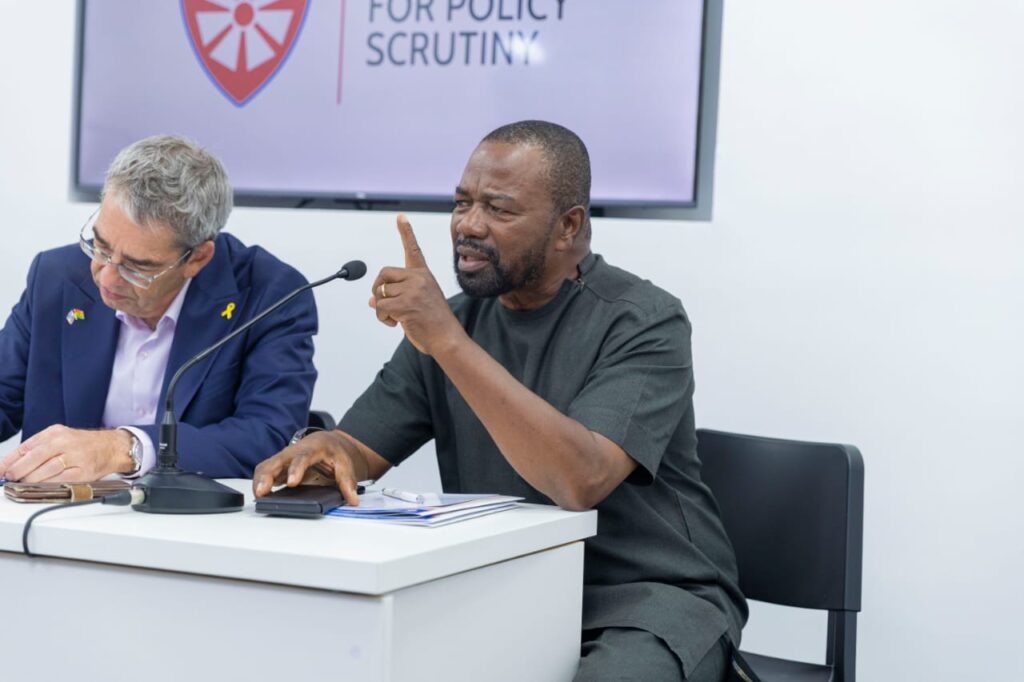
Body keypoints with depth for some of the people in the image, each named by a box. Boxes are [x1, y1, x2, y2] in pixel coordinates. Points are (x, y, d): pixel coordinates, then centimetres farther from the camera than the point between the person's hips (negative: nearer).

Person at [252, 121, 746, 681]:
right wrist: (324, 449, -20)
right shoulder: (451, 321, 7)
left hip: (646, 593, -5)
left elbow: (581, 481, -28)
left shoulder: (644, 323, -13)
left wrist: (449, 342, -31)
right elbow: (360, 449, 6)